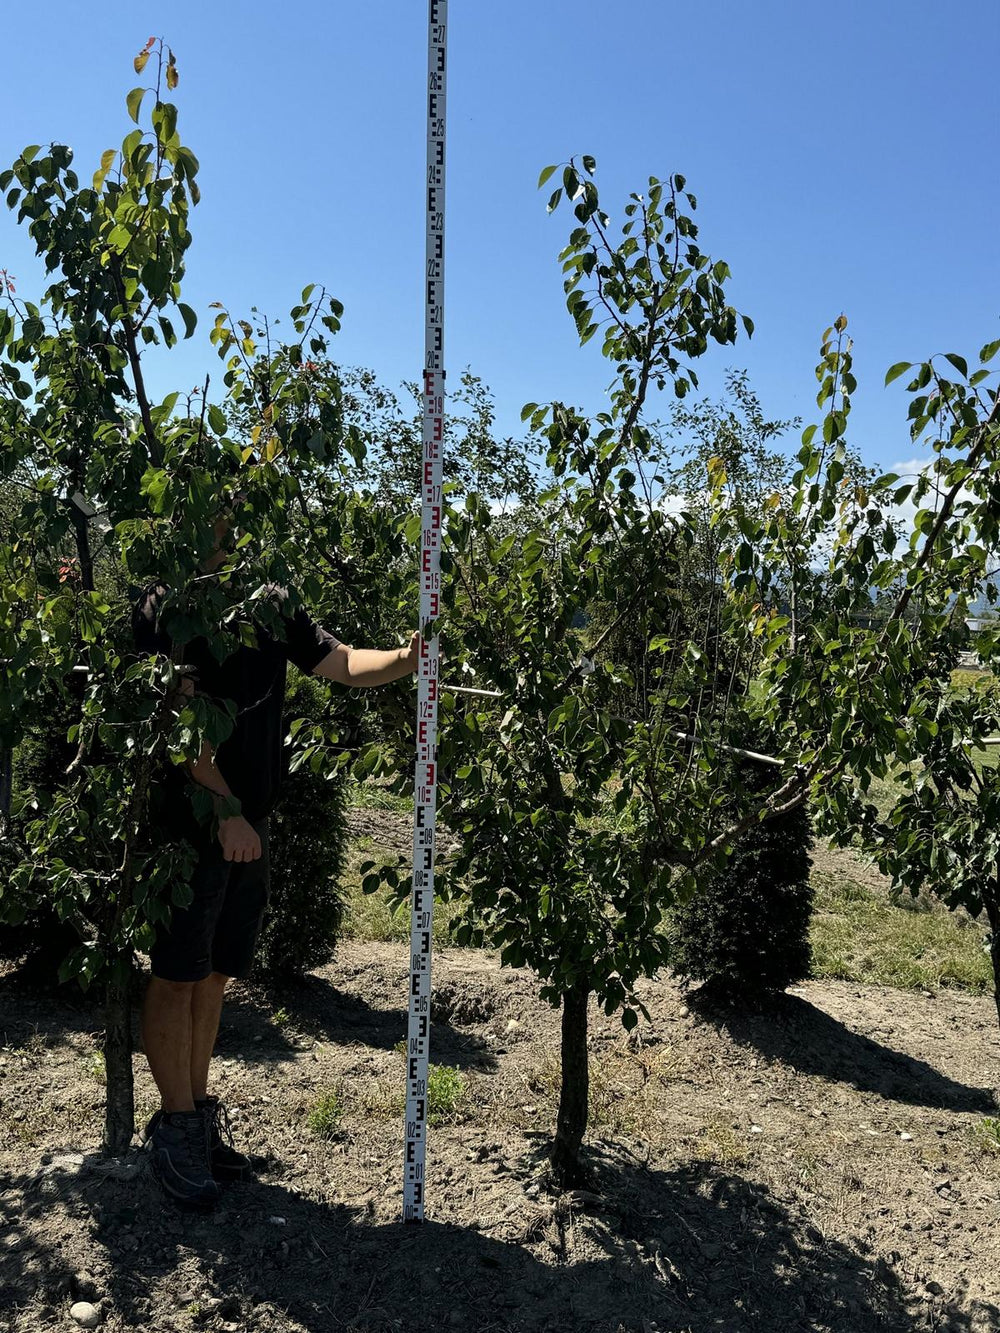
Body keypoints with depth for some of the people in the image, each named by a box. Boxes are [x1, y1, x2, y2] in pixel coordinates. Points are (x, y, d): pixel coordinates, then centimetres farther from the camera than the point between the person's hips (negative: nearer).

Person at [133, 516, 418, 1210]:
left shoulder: (272, 603, 10)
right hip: (188, 821, -6)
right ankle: (176, 1125, 19)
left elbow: (342, 663, 7)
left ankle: (201, 1109, 30)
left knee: (216, 971, 15)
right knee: (178, 974, 4)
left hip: (250, 819, 6)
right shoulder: (166, 607, -8)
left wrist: (404, 658, -12)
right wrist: (224, 808, -19)